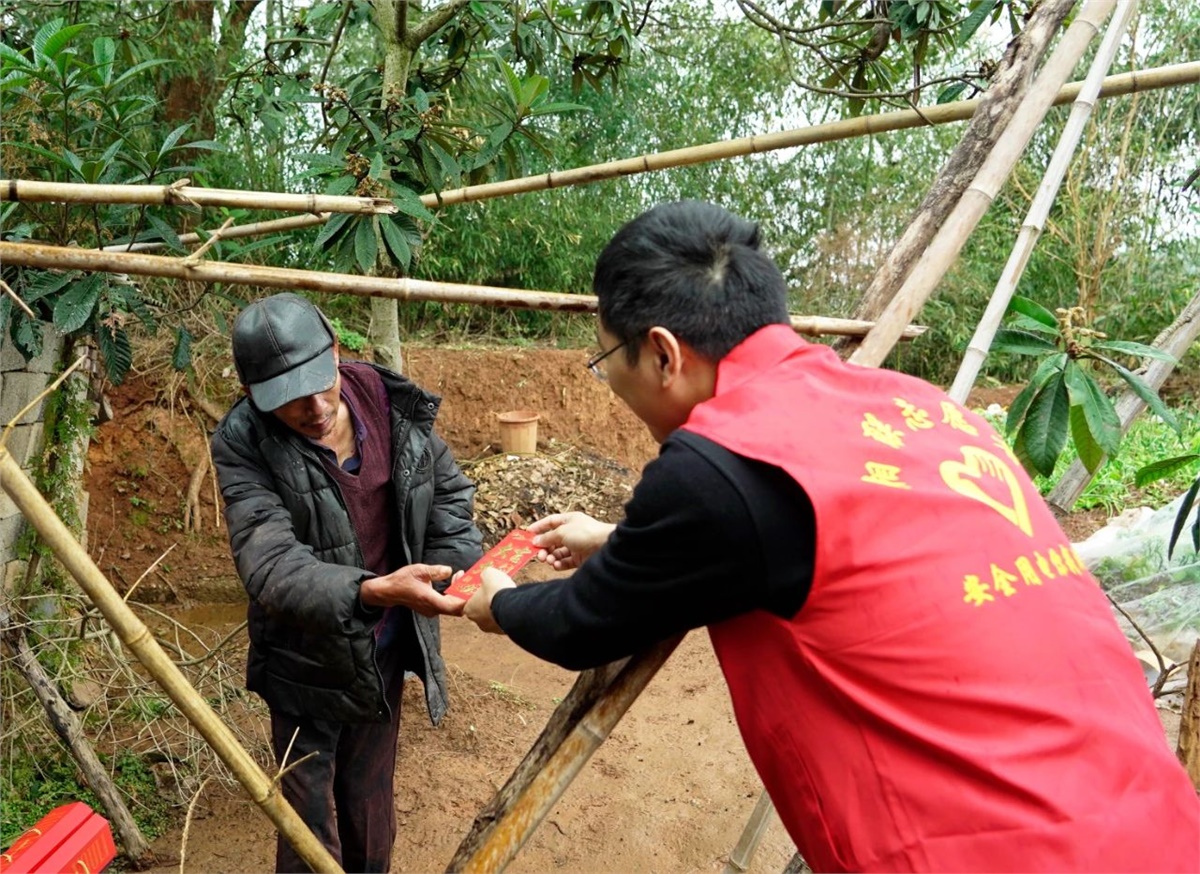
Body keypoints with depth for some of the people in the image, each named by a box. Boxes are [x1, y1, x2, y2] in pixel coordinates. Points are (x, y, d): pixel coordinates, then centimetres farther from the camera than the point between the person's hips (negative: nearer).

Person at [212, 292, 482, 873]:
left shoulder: (396, 405, -11)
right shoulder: (243, 445, -23)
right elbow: (271, 567, -34)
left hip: (384, 655, 4)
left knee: (371, 813, 21)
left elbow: (448, 490, 5)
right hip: (306, 665, -3)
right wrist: (374, 590, -50)